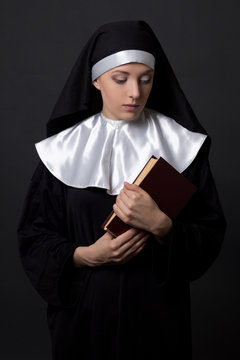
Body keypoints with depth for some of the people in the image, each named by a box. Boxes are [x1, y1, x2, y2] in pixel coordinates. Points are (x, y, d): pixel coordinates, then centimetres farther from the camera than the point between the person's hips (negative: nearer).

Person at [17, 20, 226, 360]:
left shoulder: (180, 145, -4)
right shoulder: (64, 148, -3)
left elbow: (210, 236, -5)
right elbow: (33, 236, -1)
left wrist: (160, 224, -23)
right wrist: (86, 255, -18)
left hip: (158, 309, 0)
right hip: (83, 311, 0)